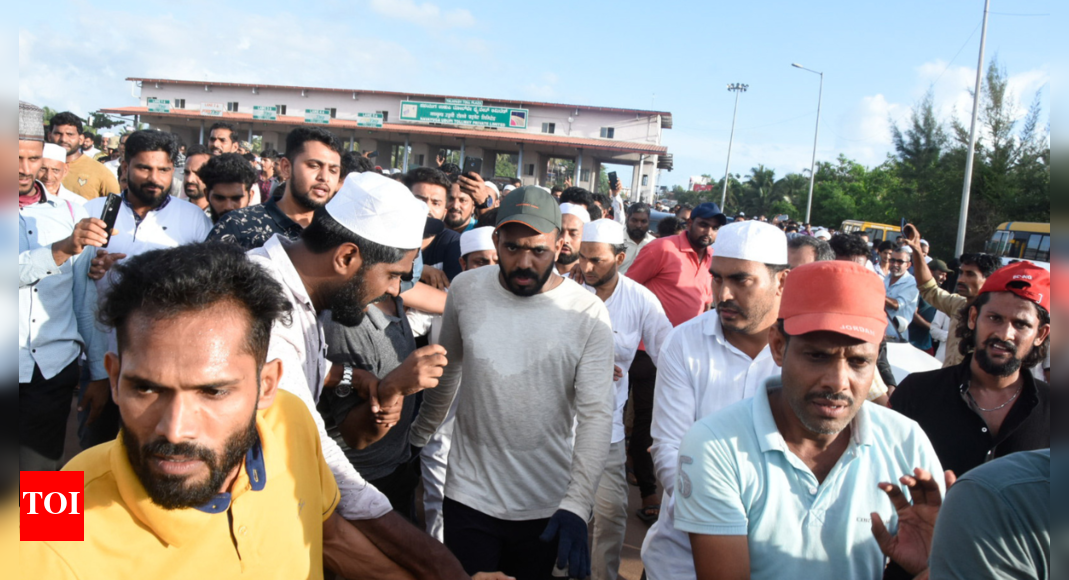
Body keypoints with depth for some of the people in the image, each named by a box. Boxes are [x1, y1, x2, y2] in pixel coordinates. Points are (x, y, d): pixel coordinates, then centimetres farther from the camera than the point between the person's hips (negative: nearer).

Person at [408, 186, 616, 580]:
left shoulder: (588, 313, -13)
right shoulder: (465, 290, -6)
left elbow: (595, 415, -15)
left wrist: (576, 506, -24)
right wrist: (417, 438, 16)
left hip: (547, 505, -1)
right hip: (470, 494, 1)